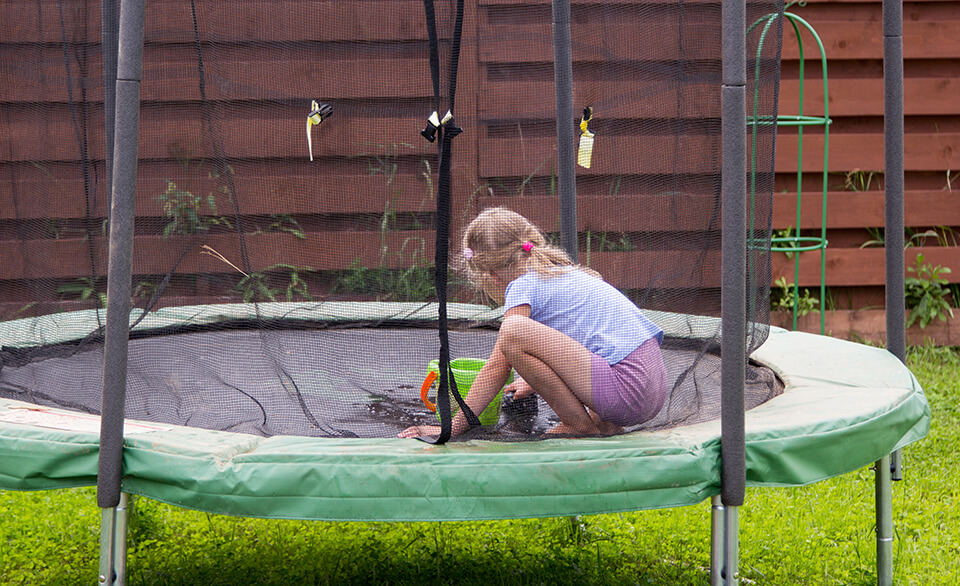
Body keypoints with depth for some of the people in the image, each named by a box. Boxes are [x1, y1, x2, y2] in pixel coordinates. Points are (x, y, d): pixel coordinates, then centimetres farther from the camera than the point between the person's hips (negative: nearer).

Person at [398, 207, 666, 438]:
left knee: (513, 332, -18)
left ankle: (583, 427, -5)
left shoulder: (522, 286, -2)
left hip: (625, 389, -10)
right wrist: (536, 382, 54)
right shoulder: (563, 271, 24)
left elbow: (497, 368, -3)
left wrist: (452, 427, 2)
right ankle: (603, 423, 11)